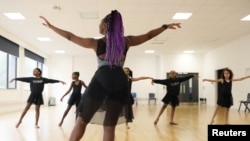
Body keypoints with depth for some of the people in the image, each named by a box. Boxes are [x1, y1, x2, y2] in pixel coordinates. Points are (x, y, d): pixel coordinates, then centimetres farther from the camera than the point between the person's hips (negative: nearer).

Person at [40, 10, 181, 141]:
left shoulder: (96, 43, 6)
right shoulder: (127, 41, 11)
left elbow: (70, 36, 12)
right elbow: (148, 35, 20)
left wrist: (51, 26, 22)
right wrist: (166, 26, 31)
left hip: (101, 81, -2)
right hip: (120, 83, 2)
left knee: (82, 120, 12)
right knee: (109, 126, 7)